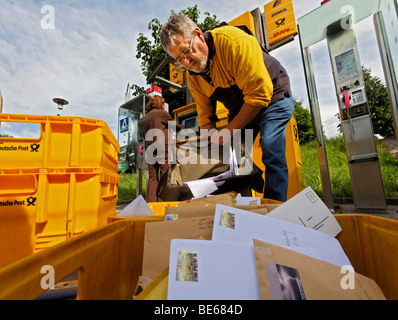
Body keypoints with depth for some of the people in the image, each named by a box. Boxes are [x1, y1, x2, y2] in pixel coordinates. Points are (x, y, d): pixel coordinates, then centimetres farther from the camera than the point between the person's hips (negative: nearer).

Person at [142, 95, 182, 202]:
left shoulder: (145, 118, 21)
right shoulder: (161, 113, 3)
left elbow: (145, 135, 21)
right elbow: (173, 124, 10)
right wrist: (182, 127, 28)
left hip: (149, 149, 6)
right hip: (162, 148, -6)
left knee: (152, 177, 5)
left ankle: (150, 202, 4)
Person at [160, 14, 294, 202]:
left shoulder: (232, 41, -27)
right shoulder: (192, 77, -5)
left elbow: (260, 94, -31)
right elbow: (205, 117, 1)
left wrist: (228, 132, -26)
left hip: (273, 97, -5)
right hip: (240, 109, 6)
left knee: (271, 152, -23)